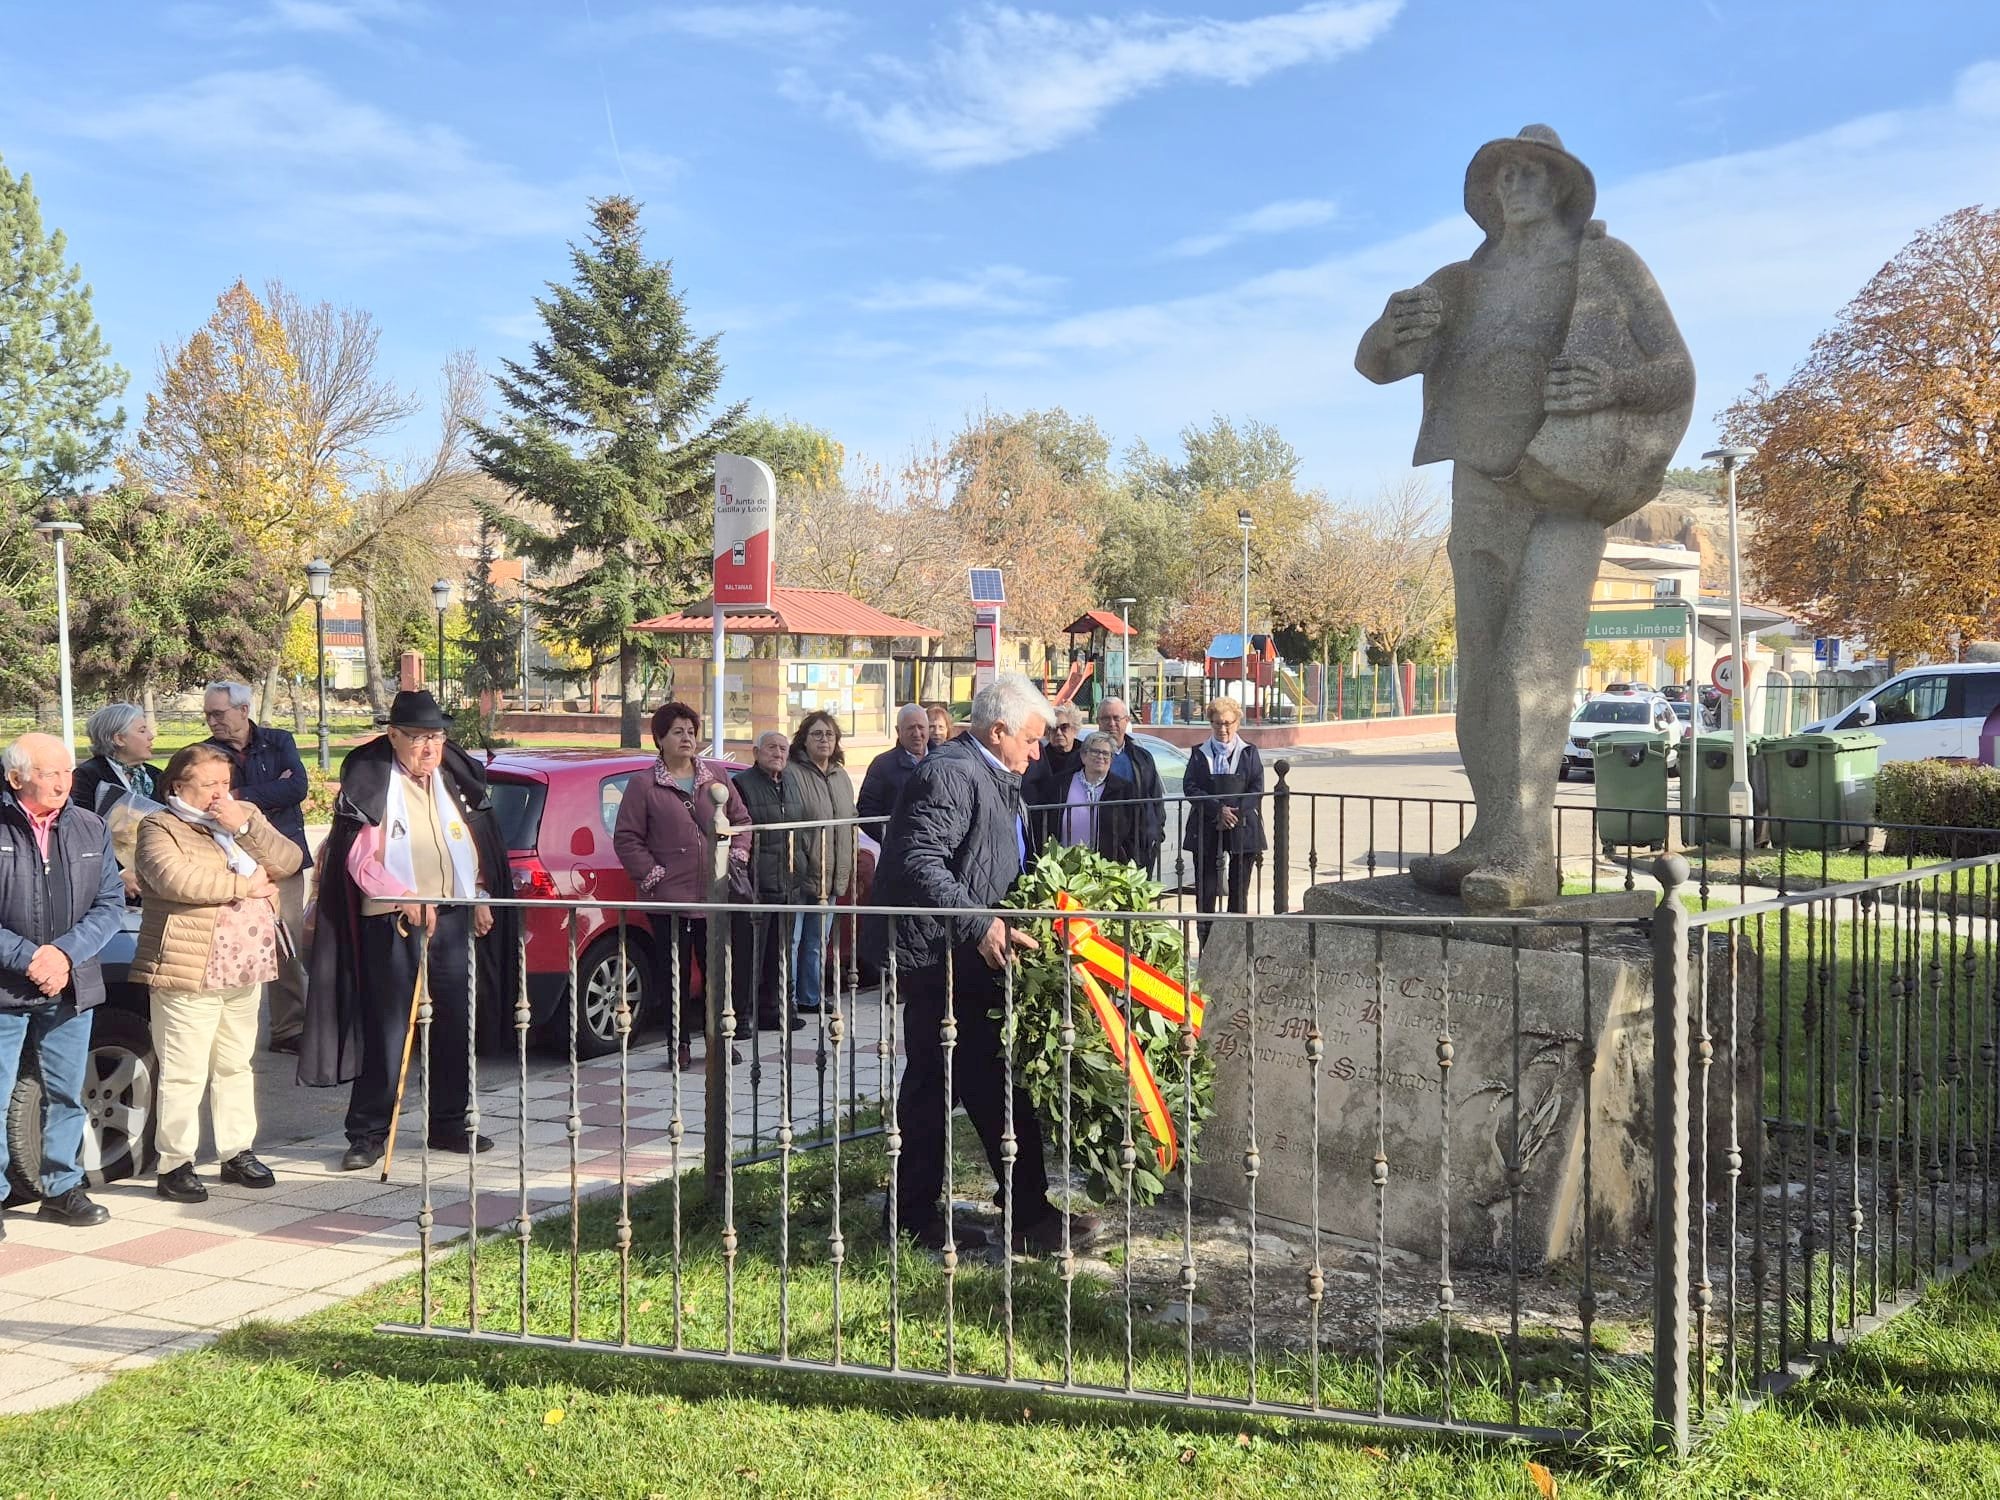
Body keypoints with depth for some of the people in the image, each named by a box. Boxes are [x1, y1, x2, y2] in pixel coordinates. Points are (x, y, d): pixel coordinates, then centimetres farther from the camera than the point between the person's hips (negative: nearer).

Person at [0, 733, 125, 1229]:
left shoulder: (89, 828, 5)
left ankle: (62, 1188, 25)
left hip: (71, 986, 4)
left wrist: (64, 952, -11)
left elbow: (111, 903, 3)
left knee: (66, 1094, 13)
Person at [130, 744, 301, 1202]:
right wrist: (245, 884, -14)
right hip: (187, 975, -6)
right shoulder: (159, 828, -4)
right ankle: (175, 1165, 5)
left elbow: (289, 862, 1)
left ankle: (238, 1152, 24)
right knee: (184, 1073, -3)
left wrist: (244, 827, -12)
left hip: (245, 972, 6)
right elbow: (176, 879, -23)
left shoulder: (245, 818, 14)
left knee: (236, 1065, 15)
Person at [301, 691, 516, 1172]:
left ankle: (448, 1123, 22)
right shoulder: (370, 784, -5)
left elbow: (477, 847, 20)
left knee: (456, 1025, 9)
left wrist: (480, 900, 11)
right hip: (392, 923, -5)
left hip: (454, 917, 5)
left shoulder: (457, 780, 12)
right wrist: (403, 897, -23)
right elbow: (358, 860, -12)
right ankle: (367, 1133, 6)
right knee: (387, 1029, -3)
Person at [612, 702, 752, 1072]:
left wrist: (737, 856, 3)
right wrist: (653, 876, -8)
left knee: (719, 968, 8)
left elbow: (741, 820, 19)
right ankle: (681, 1044, 11)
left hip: (716, 895, 3)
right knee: (675, 975, 1)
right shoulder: (643, 785, 1)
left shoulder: (716, 778, 12)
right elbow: (626, 838, 0)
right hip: (670, 898, -3)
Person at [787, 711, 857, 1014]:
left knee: (817, 943, 15)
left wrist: (843, 872, 14)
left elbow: (850, 825, 21)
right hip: (800, 875, -7)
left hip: (830, 875, 7)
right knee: (792, 940, -3)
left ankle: (812, 998, 24)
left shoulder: (841, 777, 15)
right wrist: (799, 867, -19)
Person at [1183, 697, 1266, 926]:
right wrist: (1218, 810, -15)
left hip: (1242, 828, 0)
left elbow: (1257, 789, 0)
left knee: (1239, 888, 3)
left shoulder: (1249, 752, 7)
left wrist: (1236, 813, -14)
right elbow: (1190, 787, -3)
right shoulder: (1200, 753, 7)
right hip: (1206, 829, 0)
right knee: (1206, 888, -1)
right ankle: (1206, 938, 4)